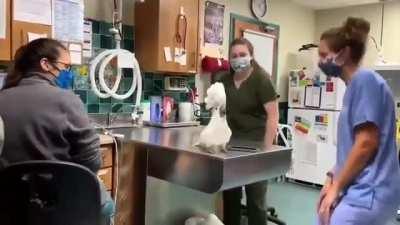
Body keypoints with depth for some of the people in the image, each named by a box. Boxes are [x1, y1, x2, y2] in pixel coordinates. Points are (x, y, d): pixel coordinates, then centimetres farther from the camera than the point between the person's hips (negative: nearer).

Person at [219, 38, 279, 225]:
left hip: (255, 144, -5)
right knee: (230, 195, 14)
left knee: (255, 199, 3)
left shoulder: (261, 79, -10)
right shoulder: (225, 80, 7)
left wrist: (266, 149, -17)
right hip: (232, 143, 6)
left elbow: (273, 115, -14)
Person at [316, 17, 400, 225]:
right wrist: (333, 178, 12)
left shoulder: (365, 79, -15)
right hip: (360, 190, 9)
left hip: (367, 194, -9)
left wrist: (336, 188, -12)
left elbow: (366, 143, -20)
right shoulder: (355, 84, 13)